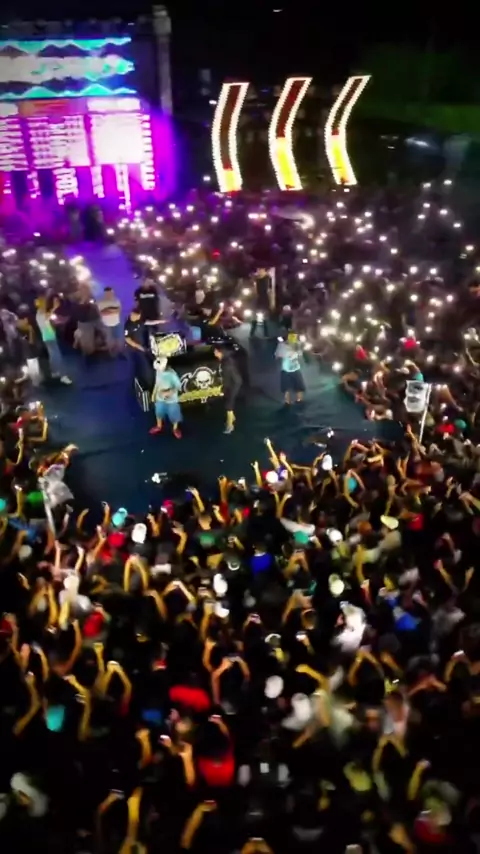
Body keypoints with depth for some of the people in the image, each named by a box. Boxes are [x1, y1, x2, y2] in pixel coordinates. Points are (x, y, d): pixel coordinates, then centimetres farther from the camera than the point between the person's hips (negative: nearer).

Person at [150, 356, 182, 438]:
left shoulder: (172, 374, -32)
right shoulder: (158, 371, -13)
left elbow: (179, 387, -23)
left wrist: (169, 393, -32)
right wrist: (154, 394, 10)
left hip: (171, 399, -5)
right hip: (160, 398, 5)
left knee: (174, 414, 15)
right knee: (159, 412, 24)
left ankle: (175, 429, 42)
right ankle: (159, 426, 51)